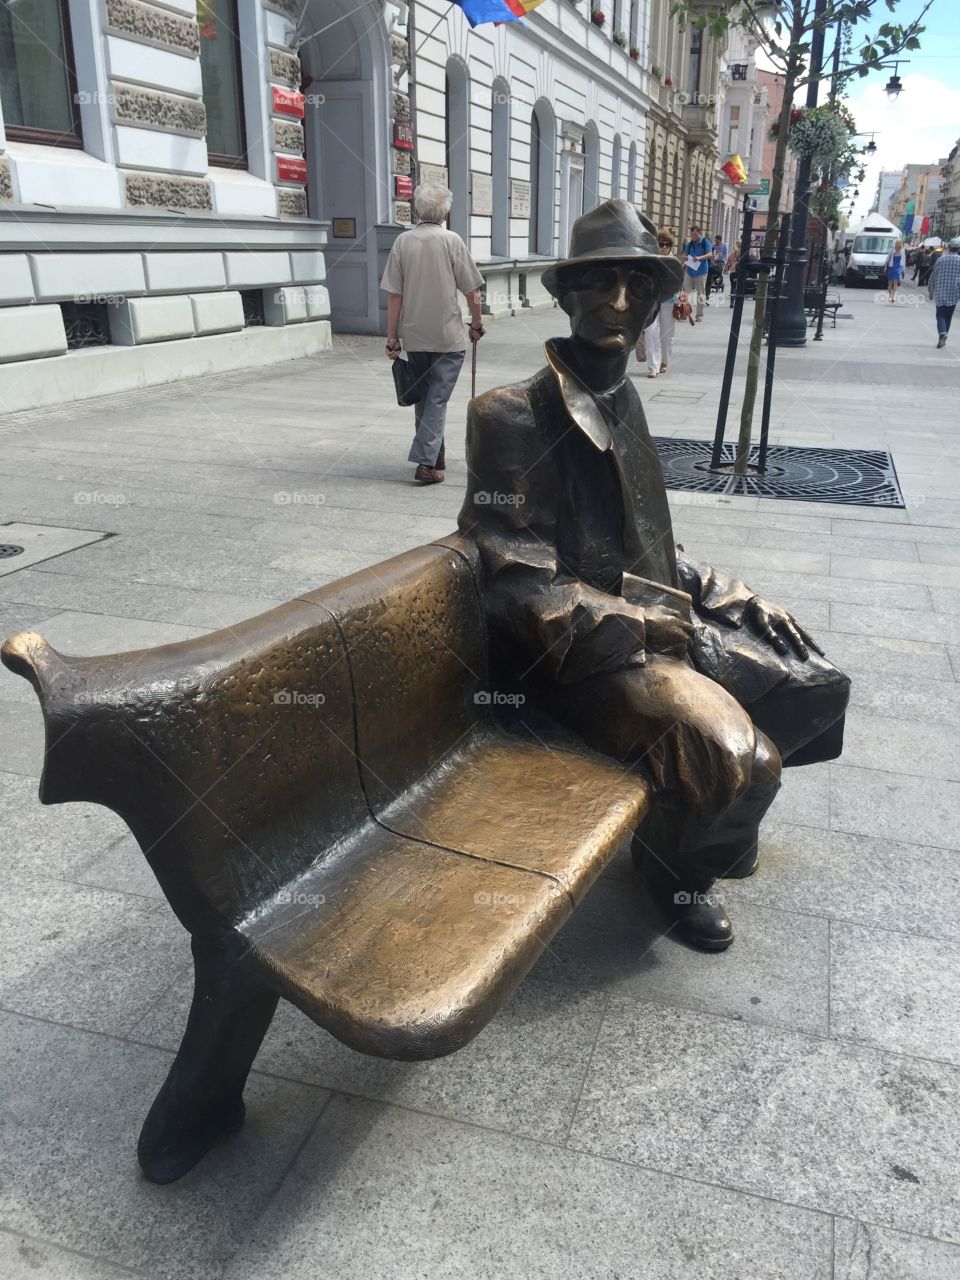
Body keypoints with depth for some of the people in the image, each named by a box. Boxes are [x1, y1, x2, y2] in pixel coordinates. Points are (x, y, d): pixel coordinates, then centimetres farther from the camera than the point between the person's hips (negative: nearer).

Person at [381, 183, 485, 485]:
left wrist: (392, 338, 3)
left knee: (423, 396, 17)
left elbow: (394, 295, -2)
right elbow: (471, 291, -5)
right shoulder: (451, 240, -6)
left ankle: (435, 455, 28)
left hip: (413, 336, 3)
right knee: (437, 398, 1)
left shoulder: (402, 242, 0)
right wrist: (476, 324, 10)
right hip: (448, 336, -3)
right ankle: (426, 462, -8)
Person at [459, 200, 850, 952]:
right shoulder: (514, 416, -17)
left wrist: (737, 601, 5)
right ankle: (675, 863, 9)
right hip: (582, 652, -8)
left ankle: (714, 817, 28)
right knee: (738, 759, -24)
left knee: (815, 684, 6)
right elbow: (525, 592, -20)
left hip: (657, 617, 8)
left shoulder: (621, 397, 9)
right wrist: (676, 636, -20)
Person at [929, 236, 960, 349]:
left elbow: (934, 276, 6)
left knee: (940, 315, 1)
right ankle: (942, 339, 14)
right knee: (948, 316, 12)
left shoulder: (941, 259, 0)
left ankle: (942, 333, -26)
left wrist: (931, 291, 16)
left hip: (940, 293, 0)